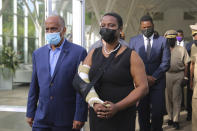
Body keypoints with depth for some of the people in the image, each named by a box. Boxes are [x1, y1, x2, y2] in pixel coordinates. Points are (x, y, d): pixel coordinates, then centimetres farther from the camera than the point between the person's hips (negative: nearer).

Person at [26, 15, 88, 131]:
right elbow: (34, 87, 12)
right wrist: (30, 113, 11)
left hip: (66, 120, -3)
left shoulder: (78, 52, -6)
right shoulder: (38, 54, 9)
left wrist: (80, 117, -11)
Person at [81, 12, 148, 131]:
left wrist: (117, 107, -17)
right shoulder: (93, 54, 7)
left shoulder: (131, 56, -3)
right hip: (96, 117, 3)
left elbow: (143, 87, -9)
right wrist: (94, 103, -15)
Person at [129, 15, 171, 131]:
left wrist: (153, 77, -10)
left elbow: (166, 63, 0)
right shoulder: (133, 41, 6)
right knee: (143, 113, 6)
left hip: (157, 82, -1)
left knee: (158, 113, -3)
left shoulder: (162, 41, 3)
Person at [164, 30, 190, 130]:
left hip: (178, 75, -1)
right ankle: (170, 117, 20)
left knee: (176, 98, -1)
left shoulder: (181, 49, 5)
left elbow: (186, 64, 4)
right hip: (166, 75, 1)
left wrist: (185, 77, -2)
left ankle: (176, 120, 3)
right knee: (168, 98, 8)